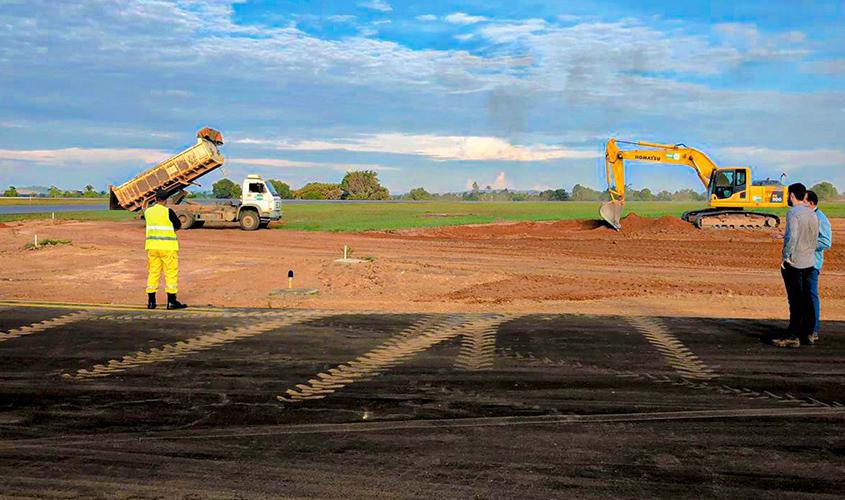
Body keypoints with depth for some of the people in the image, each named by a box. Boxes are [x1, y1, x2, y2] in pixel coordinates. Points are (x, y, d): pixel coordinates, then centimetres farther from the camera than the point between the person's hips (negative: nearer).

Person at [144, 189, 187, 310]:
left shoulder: (148, 211, 5)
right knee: (171, 273, 1)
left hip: (152, 246, 5)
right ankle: (171, 301, 0)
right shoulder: (168, 212, -10)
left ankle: (151, 301, 11)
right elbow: (179, 226, -1)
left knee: (153, 272, 10)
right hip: (168, 246, -5)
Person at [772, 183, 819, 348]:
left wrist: (785, 256, -15)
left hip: (794, 262, -7)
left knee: (795, 300, -7)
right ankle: (807, 333, 16)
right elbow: (815, 240, 15)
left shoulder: (793, 213, -13)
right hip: (809, 263, 7)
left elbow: (792, 237, -22)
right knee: (807, 299, 11)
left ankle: (793, 336, -5)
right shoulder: (812, 215, 12)